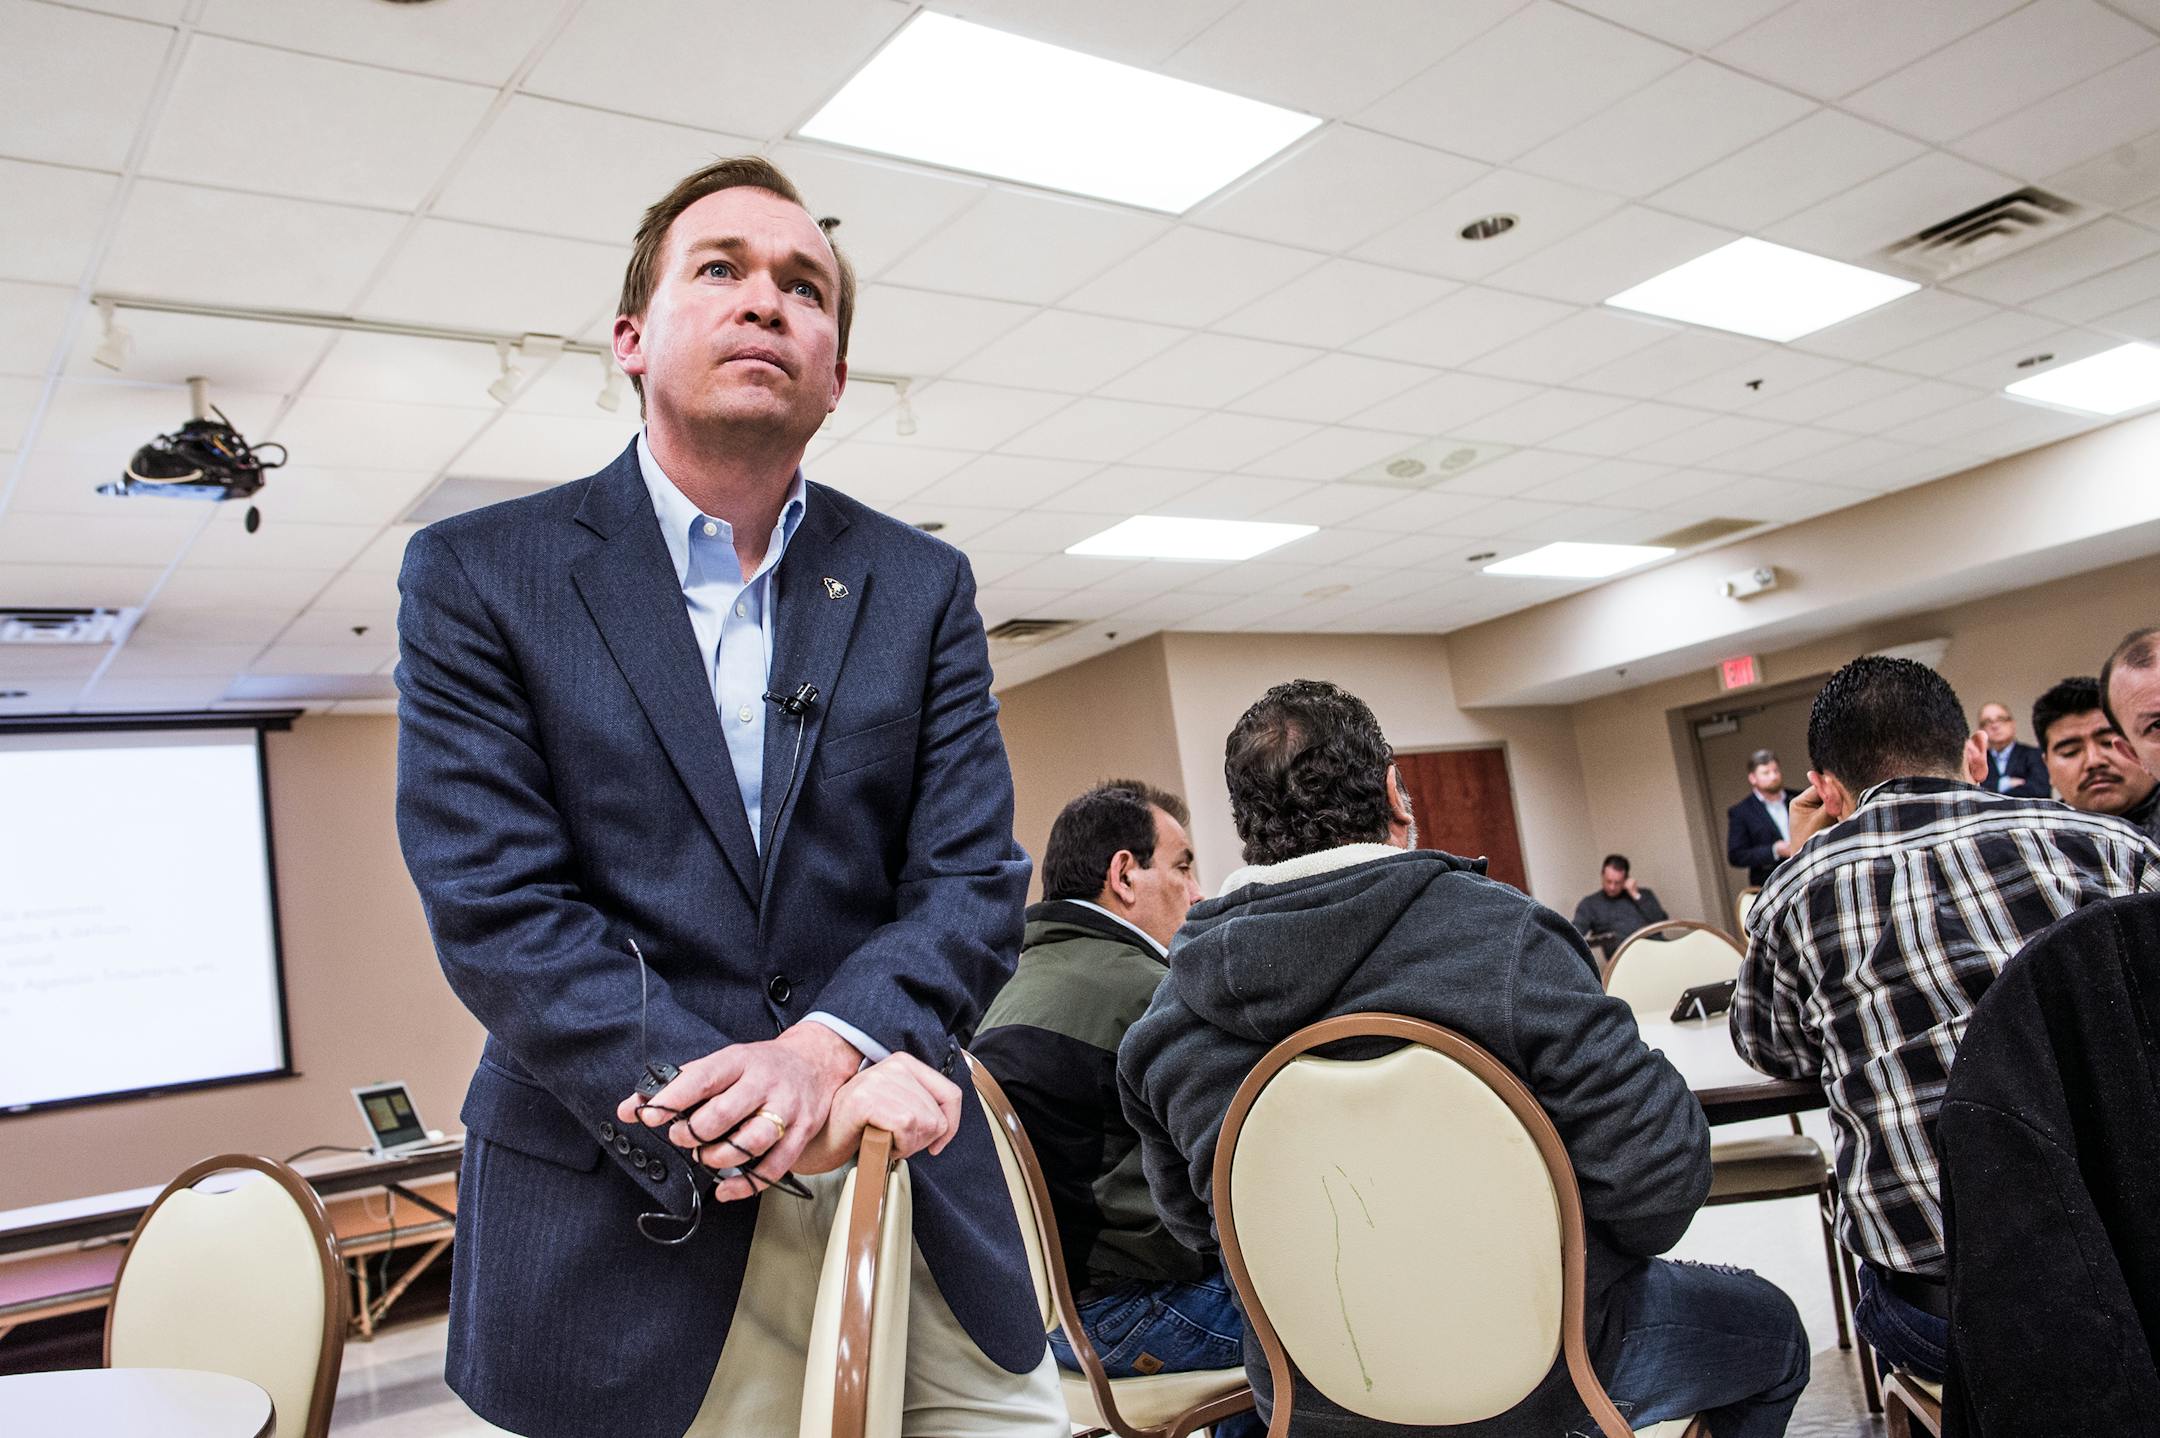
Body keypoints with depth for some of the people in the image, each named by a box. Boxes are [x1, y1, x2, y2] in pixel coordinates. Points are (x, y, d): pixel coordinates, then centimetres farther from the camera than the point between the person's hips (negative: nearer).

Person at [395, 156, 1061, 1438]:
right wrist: (746, 1112, -19)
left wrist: (829, 1049, -19)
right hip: (617, 1233, -2)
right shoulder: (479, 574, 0)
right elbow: (493, 904, -9)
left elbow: (975, 880, 0)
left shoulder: (922, 588, 6)